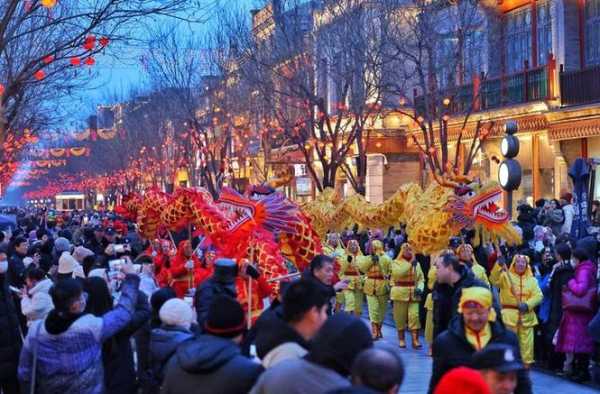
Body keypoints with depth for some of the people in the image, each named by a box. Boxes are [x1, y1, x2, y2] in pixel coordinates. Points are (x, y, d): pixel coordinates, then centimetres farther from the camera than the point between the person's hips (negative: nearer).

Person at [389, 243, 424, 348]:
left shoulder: (417, 263, 11)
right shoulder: (395, 262, 2)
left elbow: (421, 278, 11)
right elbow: (398, 273, -17)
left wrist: (420, 288, -8)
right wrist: (410, 264, -17)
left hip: (414, 294, 2)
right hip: (400, 294, -2)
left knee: (414, 316, -8)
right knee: (400, 317, 3)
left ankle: (415, 340, -8)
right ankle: (401, 339, 17)